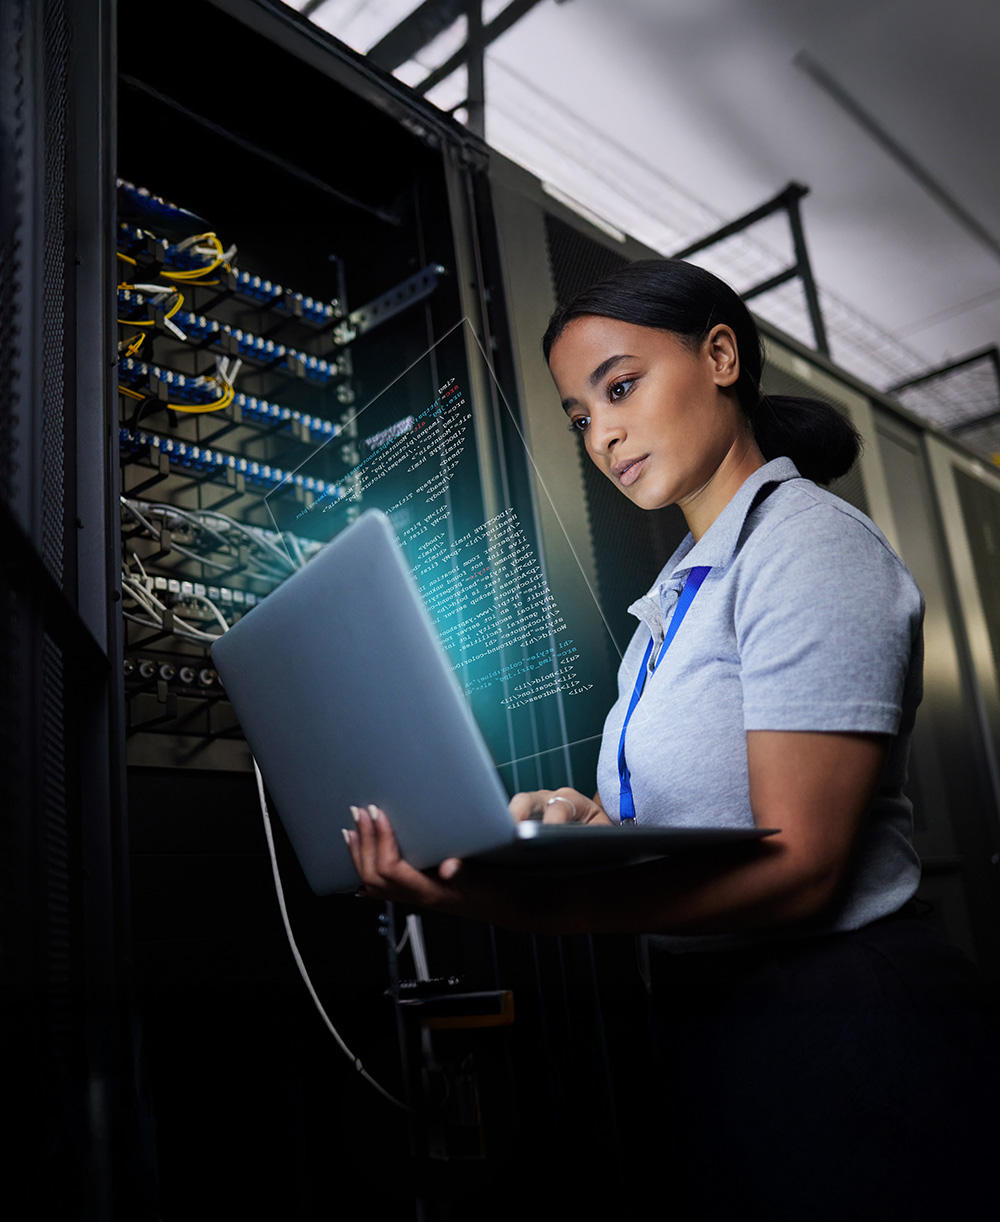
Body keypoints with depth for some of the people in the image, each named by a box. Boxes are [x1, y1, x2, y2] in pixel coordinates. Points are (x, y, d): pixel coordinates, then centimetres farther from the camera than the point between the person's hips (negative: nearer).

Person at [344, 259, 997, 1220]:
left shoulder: (811, 546, -13)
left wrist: (540, 907, -33)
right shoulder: (681, 583, 14)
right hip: (710, 1022, 8)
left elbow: (799, 865, -22)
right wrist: (590, 825, -9)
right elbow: (699, 825, 11)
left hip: (835, 1030, -8)